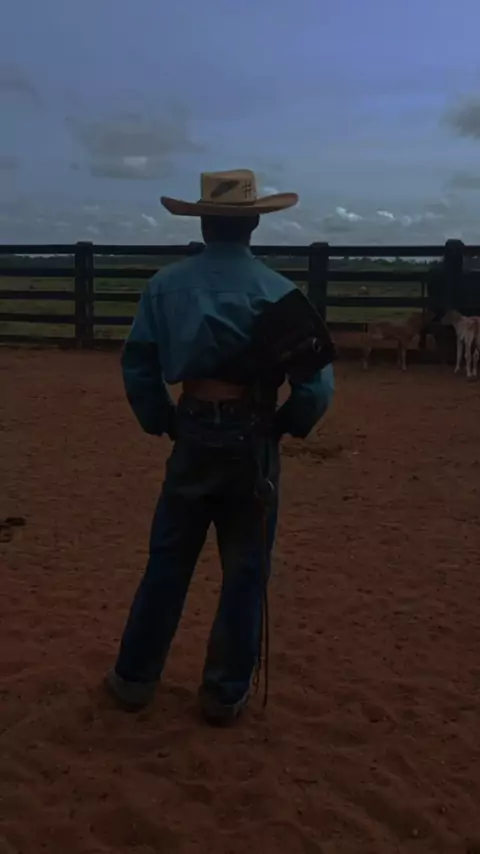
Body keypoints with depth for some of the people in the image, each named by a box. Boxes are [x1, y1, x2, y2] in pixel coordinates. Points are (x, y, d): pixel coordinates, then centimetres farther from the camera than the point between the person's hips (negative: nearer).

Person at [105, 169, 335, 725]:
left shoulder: (167, 283, -1)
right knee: (245, 569, 11)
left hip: (193, 433, 2)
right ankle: (226, 692, 22)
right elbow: (317, 381, -11)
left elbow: (137, 366, -2)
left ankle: (134, 677, 27)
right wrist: (287, 426, 4)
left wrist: (162, 424, 10)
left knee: (168, 559, 16)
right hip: (253, 435, -2)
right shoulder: (278, 290, -6)